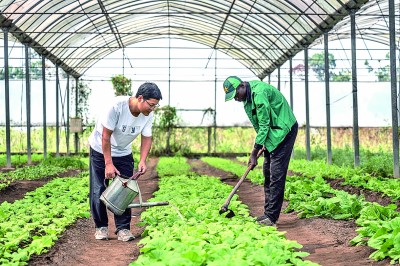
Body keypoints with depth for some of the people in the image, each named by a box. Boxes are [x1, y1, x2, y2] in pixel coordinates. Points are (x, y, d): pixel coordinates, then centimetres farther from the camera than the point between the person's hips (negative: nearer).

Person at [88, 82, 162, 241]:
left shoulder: (148, 115, -16)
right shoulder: (117, 106, -32)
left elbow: (146, 138, -7)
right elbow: (106, 136, -26)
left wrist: (142, 161, -22)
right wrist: (108, 163, -24)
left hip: (124, 153, 4)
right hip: (101, 150, -4)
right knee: (98, 190, -1)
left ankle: (123, 228, 5)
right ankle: (101, 226, 14)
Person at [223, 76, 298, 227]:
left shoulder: (259, 93, -25)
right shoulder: (248, 96, 5)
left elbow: (264, 125, -24)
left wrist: (254, 153, -22)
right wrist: (262, 144, 9)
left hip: (284, 130, -10)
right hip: (272, 133, 10)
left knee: (276, 174, -12)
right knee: (267, 172, 9)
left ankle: (271, 217, -10)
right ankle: (268, 213, 15)